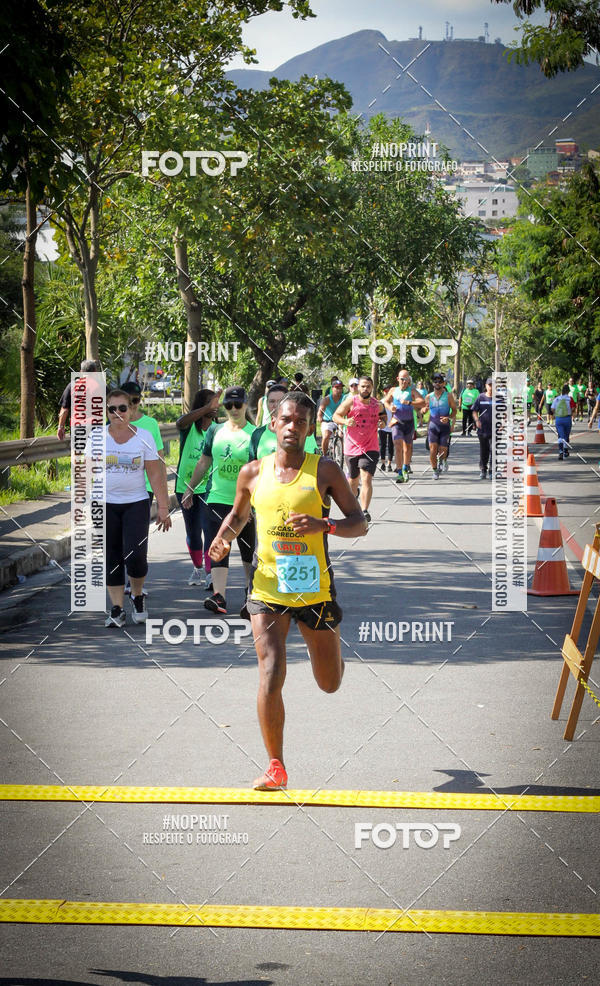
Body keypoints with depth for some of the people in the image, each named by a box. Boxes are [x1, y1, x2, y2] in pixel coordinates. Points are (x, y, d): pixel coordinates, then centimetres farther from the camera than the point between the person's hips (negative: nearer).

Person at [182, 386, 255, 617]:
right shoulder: (215, 431, 8)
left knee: (249, 553, 8)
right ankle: (219, 596, -18)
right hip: (218, 499, 2)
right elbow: (204, 462, 17)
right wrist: (189, 489, 17)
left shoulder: (254, 434, -2)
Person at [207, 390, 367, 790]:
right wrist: (224, 539, 0)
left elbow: (360, 524, -3)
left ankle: (323, 649, 50)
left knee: (330, 683, 12)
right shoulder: (253, 472, 4)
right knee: (271, 674, -15)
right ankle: (276, 767, -5)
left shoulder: (325, 471, -3)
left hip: (315, 588, 0)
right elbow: (238, 515, 21)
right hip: (268, 588, 0)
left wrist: (324, 525, -22)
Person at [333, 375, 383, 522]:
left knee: (367, 479, -16)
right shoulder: (350, 402, -5)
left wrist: (383, 422, -1)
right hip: (352, 447, 0)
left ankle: (364, 511, -21)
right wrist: (345, 421, -23)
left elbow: (383, 414, 22)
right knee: (353, 479, 14)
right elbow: (336, 415, -2)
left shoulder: (378, 404, 3)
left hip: (370, 448, 0)